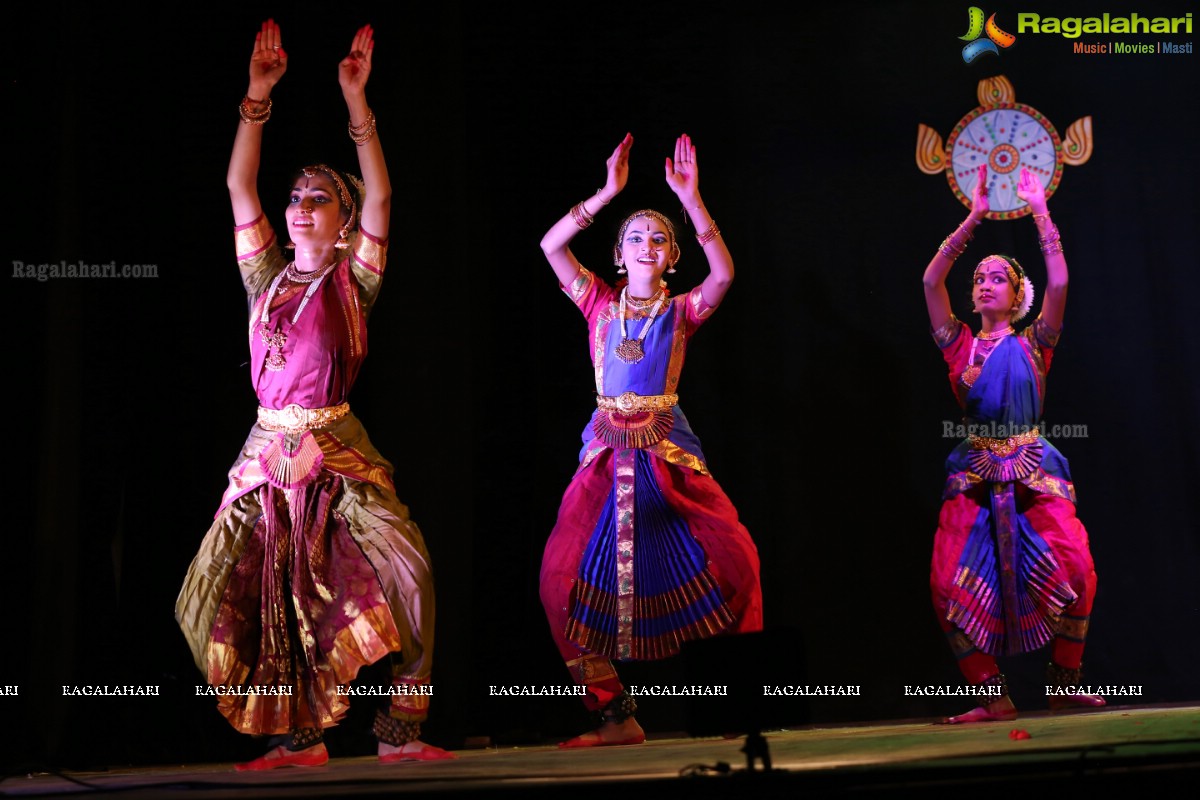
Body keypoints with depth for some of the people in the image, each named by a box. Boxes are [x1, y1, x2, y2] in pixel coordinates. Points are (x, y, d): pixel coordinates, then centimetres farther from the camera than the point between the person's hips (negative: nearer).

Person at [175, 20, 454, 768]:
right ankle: (299, 739, 13)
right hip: (268, 450, 4)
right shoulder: (268, 276, 12)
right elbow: (240, 185, 8)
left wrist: (357, 102, -12)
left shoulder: (352, 279, 4)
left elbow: (379, 197, -7)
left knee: (407, 572, -17)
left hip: (337, 450, -3)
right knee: (236, 590, 0)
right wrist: (259, 96, 2)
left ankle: (401, 731, -4)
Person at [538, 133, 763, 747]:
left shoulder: (682, 310, 7)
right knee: (565, 576, -8)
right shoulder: (601, 304, 10)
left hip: (668, 449, -1)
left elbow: (724, 272, -13)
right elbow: (550, 246, -3)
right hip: (608, 450, 1)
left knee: (732, 558, -13)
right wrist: (607, 192, -8)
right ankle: (615, 717, 2)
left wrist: (690, 198, -17)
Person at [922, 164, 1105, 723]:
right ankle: (993, 698, 0)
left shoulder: (1032, 343, 8)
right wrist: (974, 218, -1)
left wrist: (1040, 211, -6)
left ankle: (1064, 683, 2)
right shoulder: (961, 345, 10)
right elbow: (931, 280, 0)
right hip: (974, 474, 1)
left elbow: (1058, 284, -7)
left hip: (1033, 471, -1)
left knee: (1075, 569, -18)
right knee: (952, 584, -11)